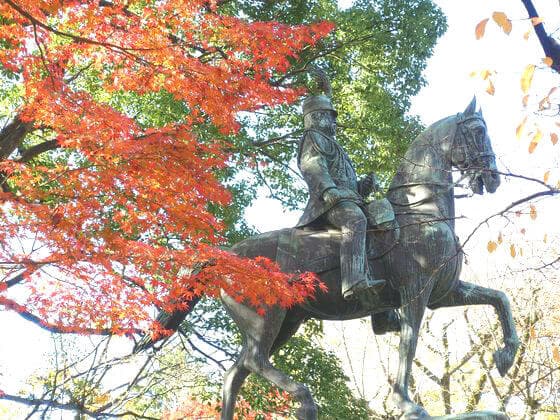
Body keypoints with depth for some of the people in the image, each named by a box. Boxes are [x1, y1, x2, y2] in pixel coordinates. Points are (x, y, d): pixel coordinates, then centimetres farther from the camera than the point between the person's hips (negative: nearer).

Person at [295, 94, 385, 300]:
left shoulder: (329, 143, 38)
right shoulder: (313, 138, 9)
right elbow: (312, 167, -12)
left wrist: (363, 186, 18)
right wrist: (328, 190, -28)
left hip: (348, 198, 11)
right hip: (331, 201, -11)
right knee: (356, 221, -36)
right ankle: (354, 282, -52)